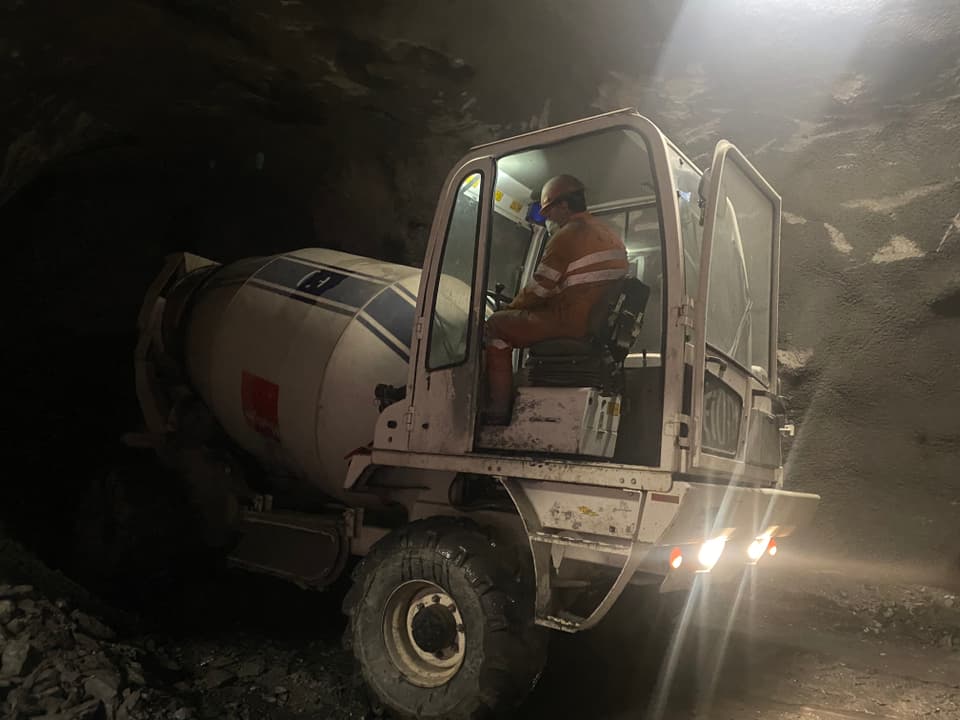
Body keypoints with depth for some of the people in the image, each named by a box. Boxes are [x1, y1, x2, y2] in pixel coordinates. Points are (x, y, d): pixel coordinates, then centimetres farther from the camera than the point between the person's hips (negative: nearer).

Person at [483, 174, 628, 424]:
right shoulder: (611, 235, 18)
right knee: (522, 320, 30)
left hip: (574, 324, -10)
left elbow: (538, 290, -10)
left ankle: (498, 412, -3)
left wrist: (510, 308, 11)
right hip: (603, 325, 10)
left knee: (496, 325, -1)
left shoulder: (566, 237, -12)